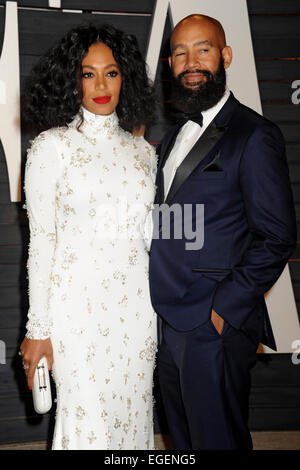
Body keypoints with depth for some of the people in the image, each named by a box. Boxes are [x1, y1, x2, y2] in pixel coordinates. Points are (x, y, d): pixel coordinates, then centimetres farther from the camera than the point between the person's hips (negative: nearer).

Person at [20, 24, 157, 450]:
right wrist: (38, 329, -6)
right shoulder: (52, 146, -3)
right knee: (87, 421, 2)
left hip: (136, 304, 4)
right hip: (78, 305, -4)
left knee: (132, 413, 12)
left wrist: (159, 310, 13)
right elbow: (41, 242, -4)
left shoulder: (142, 150, 9)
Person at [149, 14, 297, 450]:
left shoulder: (254, 135, -10)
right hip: (168, 323, 8)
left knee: (216, 439, 7)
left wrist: (223, 310, -17)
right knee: (182, 438, 20)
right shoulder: (174, 135, 15)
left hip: (216, 327, -7)